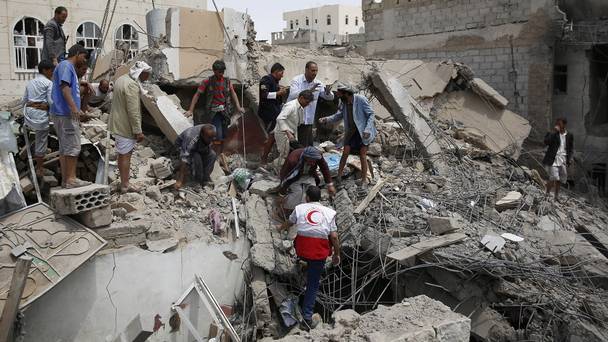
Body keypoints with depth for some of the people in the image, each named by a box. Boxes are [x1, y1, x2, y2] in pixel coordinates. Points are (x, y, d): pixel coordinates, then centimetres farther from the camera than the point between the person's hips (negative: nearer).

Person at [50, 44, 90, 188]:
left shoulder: (70, 68, 23)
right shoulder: (65, 65, -7)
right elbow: (64, 86, -19)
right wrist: (74, 108, -29)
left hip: (67, 114, 10)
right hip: (65, 113, -10)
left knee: (65, 148, 9)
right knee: (73, 147, -10)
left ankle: (66, 179, 12)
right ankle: (71, 178, -8)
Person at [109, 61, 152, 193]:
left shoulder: (121, 79, 10)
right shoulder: (132, 85, -22)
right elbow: (133, 111, -25)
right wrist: (138, 131, -21)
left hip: (117, 124, 10)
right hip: (126, 127, -10)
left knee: (122, 154, 16)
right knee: (126, 155, -2)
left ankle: (124, 182, 25)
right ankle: (125, 185, 5)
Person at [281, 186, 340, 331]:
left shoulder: (300, 208, 8)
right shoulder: (329, 212, 7)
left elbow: (289, 222, 27)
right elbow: (334, 237, 2)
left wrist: (281, 228, 48)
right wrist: (337, 254, 15)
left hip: (301, 250, 0)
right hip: (319, 250, 0)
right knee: (313, 284, 7)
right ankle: (307, 318, 3)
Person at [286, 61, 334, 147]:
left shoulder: (318, 84, 6)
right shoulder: (296, 80, -6)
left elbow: (330, 98, 5)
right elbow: (293, 95, -24)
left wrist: (328, 92, -19)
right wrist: (309, 90, -34)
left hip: (308, 120, 4)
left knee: (305, 146, 4)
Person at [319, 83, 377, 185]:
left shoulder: (360, 100, -19)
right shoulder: (343, 103, -2)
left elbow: (371, 114, -16)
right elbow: (337, 116, 0)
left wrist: (367, 130, -25)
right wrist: (326, 119, -18)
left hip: (363, 131, -5)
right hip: (351, 132, 5)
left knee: (362, 155, -4)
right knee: (345, 153, 0)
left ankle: (364, 179, 7)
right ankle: (339, 176, 10)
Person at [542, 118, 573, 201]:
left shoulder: (569, 136, 7)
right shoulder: (552, 134, -3)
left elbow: (571, 149, 14)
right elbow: (546, 142, -20)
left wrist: (569, 159, 4)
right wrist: (554, 132, -20)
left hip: (563, 160, 4)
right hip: (553, 160, -4)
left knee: (559, 180, 12)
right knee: (553, 178, -15)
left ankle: (557, 197, 25)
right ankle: (547, 194, 3)